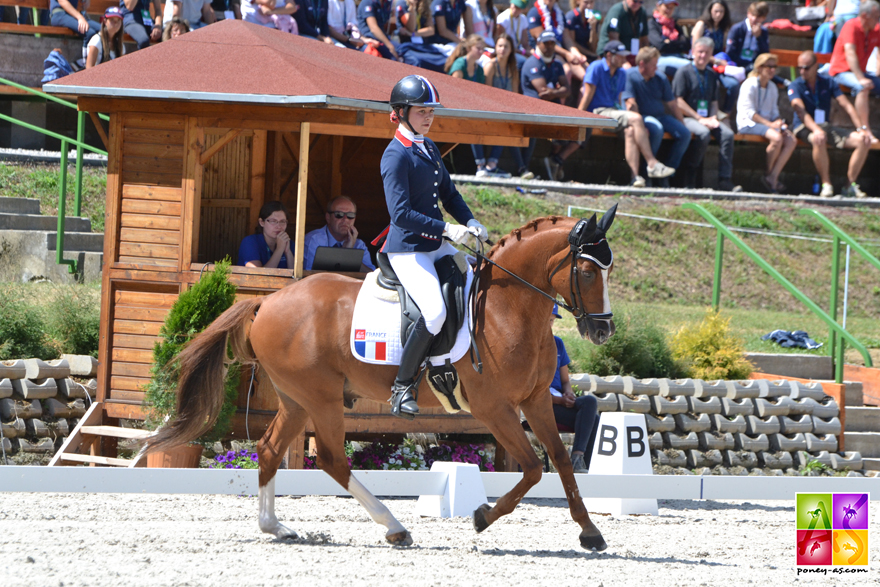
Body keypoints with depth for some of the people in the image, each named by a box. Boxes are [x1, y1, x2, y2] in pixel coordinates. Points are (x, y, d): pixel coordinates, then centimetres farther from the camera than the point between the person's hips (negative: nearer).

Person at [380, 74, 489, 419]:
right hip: (407, 250, -9)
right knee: (435, 312, -27)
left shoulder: (429, 149, 13)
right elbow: (400, 213, -21)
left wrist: (470, 223, 1)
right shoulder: (396, 155, -14)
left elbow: (449, 195, 20)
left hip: (436, 247, 9)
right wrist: (446, 230, -24)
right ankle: (402, 386, -14)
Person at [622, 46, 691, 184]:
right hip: (642, 116, -6)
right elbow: (631, 104, -14)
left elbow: (672, 104, 15)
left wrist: (682, 124, 8)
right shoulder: (630, 76, -6)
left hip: (661, 115, 6)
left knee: (685, 133, -17)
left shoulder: (661, 79, 13)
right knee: (656, 129, -38)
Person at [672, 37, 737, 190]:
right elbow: (679, 102, -8)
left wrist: (713, 118, -1)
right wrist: (699, 119, -13)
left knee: (727, 133, -22)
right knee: (703, 133, -36)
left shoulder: (711, 75, 18)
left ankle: (725, 179, -25)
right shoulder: (684, 72, -1)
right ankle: (690, 173, -19)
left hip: (706, 119, 6)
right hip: (688, 118, -6)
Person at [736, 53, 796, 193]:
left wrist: (780, 124, -5)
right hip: (748, 124, -7)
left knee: (791, 141, -18)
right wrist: (770, 124, -22)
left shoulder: (772, 87, 15)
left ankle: (773, 177, -19)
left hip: (767, 122, 7)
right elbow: (749, 112, -15)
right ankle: (769, 174, -14)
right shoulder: (750, 85, -8)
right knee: (777, 138, -33)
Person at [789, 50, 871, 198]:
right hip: (804, 128, -5)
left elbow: (846, 105, 2)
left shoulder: (828, 82, 7)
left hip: (826, 126, 5)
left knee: (863, 140, -15)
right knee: (819, 140, -41)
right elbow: (800, 111, -21)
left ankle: (851, 185, -11)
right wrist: (816, 130, -38)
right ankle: (826, 184, -28)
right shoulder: (796, 86, -5)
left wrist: (861, 129, -11)